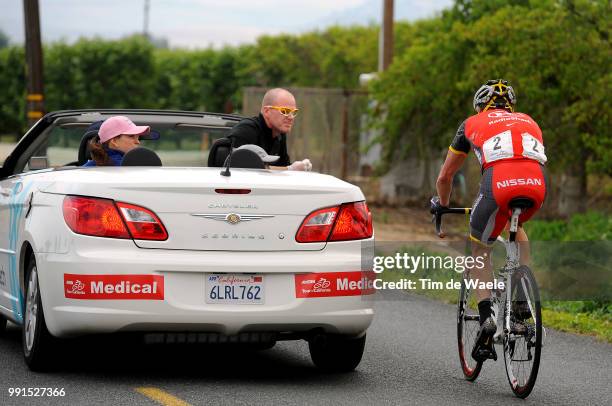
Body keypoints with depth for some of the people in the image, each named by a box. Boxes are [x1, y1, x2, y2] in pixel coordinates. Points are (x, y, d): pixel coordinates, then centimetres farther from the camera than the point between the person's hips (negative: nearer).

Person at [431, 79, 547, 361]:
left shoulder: (472, 124, 29)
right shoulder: (529, 122, 36)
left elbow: (444, 177, 36)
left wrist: (442, 205, 54)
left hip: (499, 184, -3)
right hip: (537, 185, 3)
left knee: (479, 250, 19)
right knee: (516, 227, 36)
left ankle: (487, 314, -1)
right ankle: (522, 298, 22)